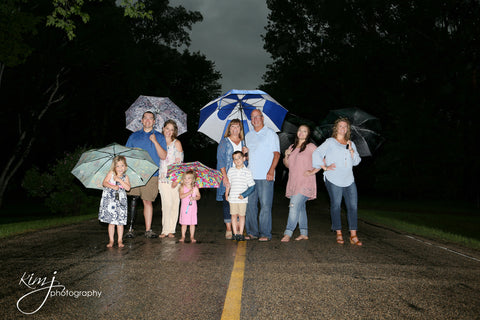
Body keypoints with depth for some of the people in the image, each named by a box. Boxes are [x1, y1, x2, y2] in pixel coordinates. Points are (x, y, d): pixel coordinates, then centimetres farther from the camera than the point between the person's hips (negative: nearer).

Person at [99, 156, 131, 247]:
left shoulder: (125, 177, 5)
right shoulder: (111, 173, 3)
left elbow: (128, 188, -7)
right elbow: (104, 183, -5)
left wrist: (119, 180, -12)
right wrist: (112, 186, -19)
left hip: (120, 200, 1)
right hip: (110, 200, -1)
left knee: (120, 222, 1)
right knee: (111, 222, 3)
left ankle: (120, 240, 11)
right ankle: (111, 240, 13)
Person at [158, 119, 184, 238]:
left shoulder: (176, 143, 2)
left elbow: (179, 163, -2)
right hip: (163, 178, 2)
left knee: (174, 203, -1)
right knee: (166, 204, -2)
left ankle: (171, 230, 7)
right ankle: (165, 230, 4)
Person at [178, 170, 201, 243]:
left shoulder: (195, 188, 2)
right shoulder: (182, 188, -3)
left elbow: (198, 196, 2)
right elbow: (181, 196, -15)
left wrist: (194, 198, -17)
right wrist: (189, 192, -22)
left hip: (193, 207, 1)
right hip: (184, 207, -1)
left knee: (192, 223, 4)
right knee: (184, 223, 3)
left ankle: (192, 237, 13)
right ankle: (183, 237, 14)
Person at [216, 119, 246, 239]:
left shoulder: (243, 143, 15)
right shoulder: (224, 142, 7)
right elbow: (220, 160, -1)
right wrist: (225, 176, -11)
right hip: (227, 177, -2)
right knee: (227, 203, -3)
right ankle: (228, 230, 3)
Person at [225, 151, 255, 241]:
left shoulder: (247, 172, -3)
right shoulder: (231, 171, 5)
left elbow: (252, 186, -3)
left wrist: (244, 195, -12)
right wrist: (226, 194, 12)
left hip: (243, 199, -2)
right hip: (232, 198, 2)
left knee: (241, 215, 4)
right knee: (234, 215, 6)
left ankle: (241, 234, 14)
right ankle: (235, 233, 15)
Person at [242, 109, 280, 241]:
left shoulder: (271, 134, 3)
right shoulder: (248, 135, 18)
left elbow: (276, 154, -3)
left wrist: (271, 170, -14)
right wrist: (244, 152, 2)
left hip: (265, 176, -5)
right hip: (250, 175, 5)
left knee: (265, 205, -5)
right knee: (250, 204, 4)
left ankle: (265, 233, 2)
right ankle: (252, 232, 13)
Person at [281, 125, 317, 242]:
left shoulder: (311, 147, -2)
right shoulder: (292, 147, 16)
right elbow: (287, 165, 20)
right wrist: (286, 156, 3)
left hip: (305, 183, -6)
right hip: (293, 183, 6)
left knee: (294, 206, -15)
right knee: (300, 207, 10)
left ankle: (288, 233, -13)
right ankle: (304, 233, 16)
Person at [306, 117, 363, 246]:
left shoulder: (351, 144, 20)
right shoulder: (330, 142, 7)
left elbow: (356, 161, 14)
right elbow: (316, 154, -1)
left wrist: (351, 150, -1)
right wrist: (324, 167, -5)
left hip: (349, 180, 4)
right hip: (334, 180, -4)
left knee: (352, 206, -3)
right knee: (336, 205, -2)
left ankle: (353, 236, 0)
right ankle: (339, 235, 6)